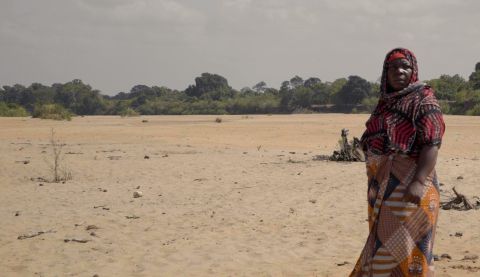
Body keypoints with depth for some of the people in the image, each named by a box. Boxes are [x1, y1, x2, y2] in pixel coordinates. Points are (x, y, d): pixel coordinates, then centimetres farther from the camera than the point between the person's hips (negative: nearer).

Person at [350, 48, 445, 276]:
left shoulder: (423, 100, -8)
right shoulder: (386, 101, 15)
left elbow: (432, 143, -18)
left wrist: (419, 182, -29)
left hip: (407, 187, -8)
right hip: (384, 186, 8)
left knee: (400, 246, -6)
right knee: (385, 244, 12)